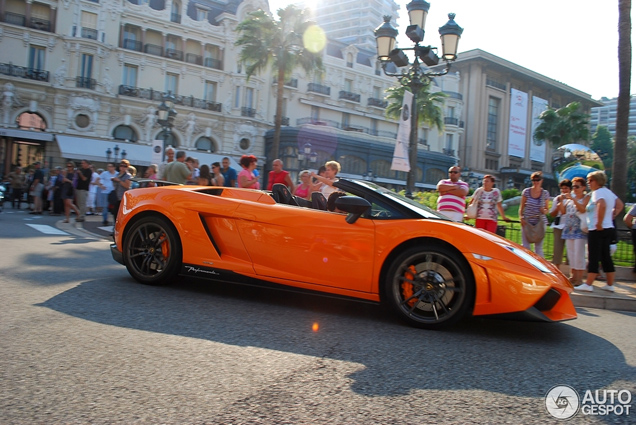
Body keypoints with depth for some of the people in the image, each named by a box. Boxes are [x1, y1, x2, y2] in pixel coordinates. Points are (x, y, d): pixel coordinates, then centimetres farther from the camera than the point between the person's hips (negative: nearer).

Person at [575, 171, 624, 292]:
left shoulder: (598, 192, -13)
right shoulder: (608, 192, 15)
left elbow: (602, 205, -32)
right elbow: (620, 205, 27)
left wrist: (599, 223, -25)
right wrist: (612, 216, 18)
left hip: (597, 231, -9)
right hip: (609, 228, 9)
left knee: (593, 258, -7)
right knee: (606, 257, 12)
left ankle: (588, 284, -4)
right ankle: (610, 285, 16)